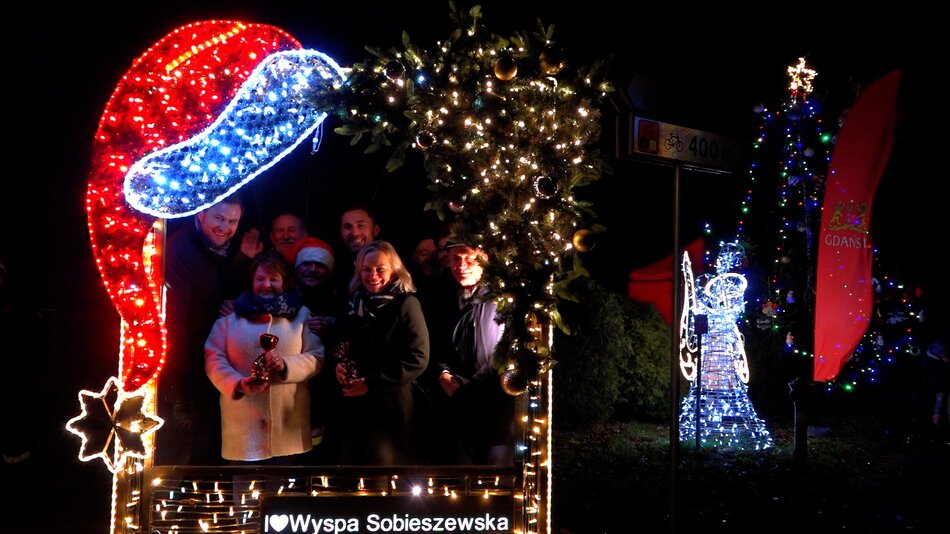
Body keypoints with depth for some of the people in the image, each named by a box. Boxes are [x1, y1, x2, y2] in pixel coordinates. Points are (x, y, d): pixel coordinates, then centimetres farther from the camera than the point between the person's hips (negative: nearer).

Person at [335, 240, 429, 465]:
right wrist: (339, 366, -1)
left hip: (390, 407, -6)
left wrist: (372, 383, -18)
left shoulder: (406, 304, -7)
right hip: (354, 405, 6)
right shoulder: (355, 302, 11)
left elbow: (417, 359, -15)